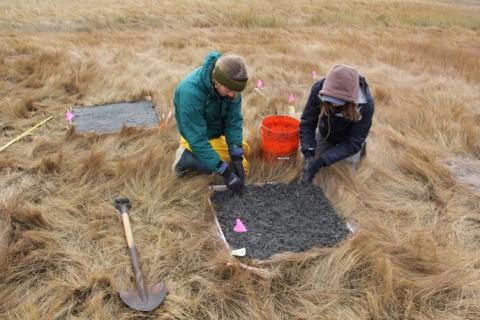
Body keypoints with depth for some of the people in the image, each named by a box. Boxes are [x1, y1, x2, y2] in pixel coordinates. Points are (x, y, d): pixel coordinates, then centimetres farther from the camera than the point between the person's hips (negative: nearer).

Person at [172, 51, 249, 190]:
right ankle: (186, 158, -4)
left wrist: (237, 158, -23)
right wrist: (225, 171, -36)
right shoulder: (190, 92, -39)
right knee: (244, 166, -7)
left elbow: (234, 120, -17)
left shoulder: (228, 83, -22)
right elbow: (197, 138, -35)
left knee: (243, 149, 24)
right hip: (196, 138, -6)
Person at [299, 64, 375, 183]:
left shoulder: (365, 105, -38)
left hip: (348, 139, -2)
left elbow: (352, 143, -31)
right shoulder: (319, 89, -35)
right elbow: (307, 123, -26)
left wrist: (322, 160, -43)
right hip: (324, 134, 2)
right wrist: (309, 154, -41)